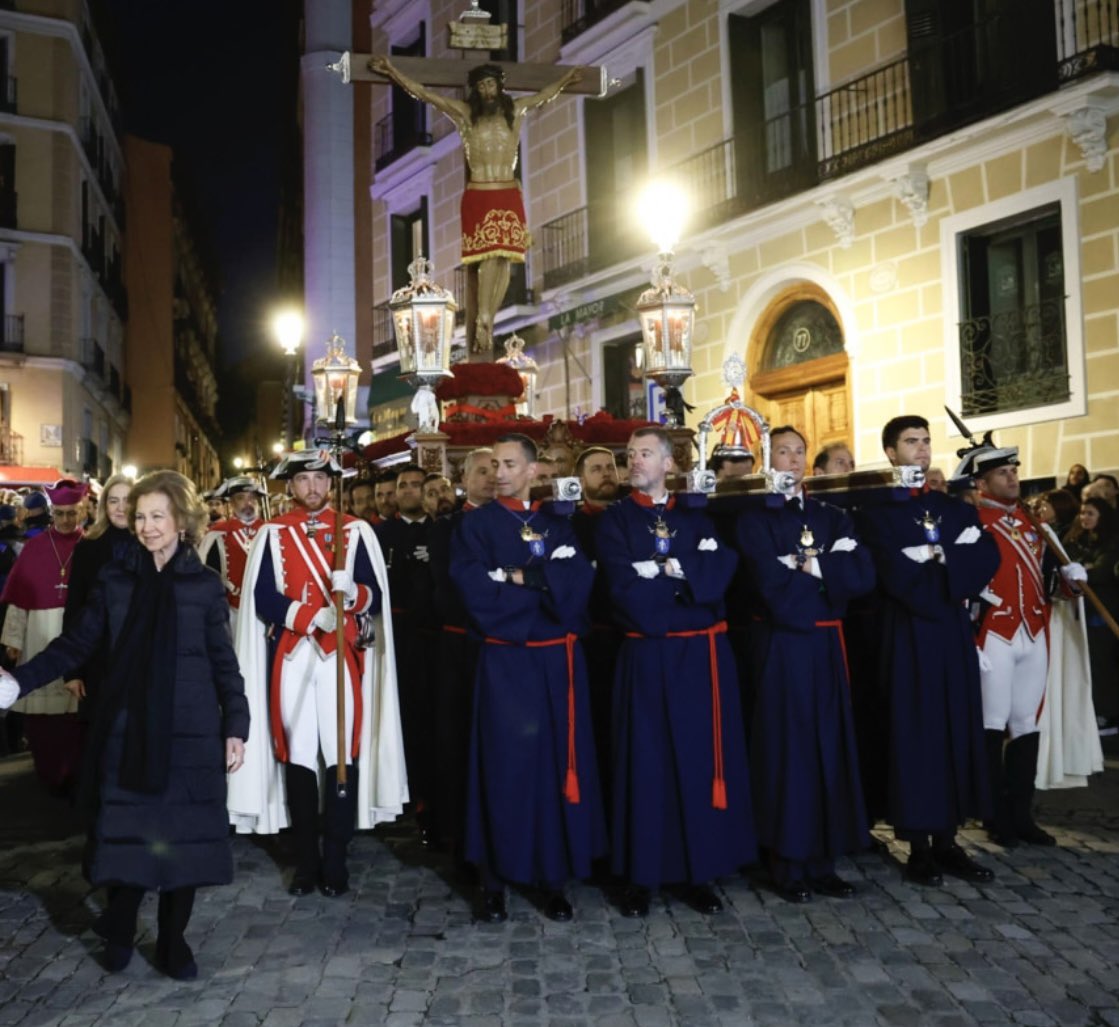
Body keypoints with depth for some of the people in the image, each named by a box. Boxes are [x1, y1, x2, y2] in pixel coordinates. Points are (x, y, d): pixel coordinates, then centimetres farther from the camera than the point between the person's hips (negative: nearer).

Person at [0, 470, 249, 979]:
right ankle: (119, 927, 31)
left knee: (185, 833, 4)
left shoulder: (205, 585, 0)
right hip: (128, 727, 1)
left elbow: (223, 663, 2)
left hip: (189, 732, -1)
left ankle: (174, 940, 22)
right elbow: (76, 644, 1)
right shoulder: (114, 578, 2)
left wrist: (236, 727, -2)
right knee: (127, 830, 6)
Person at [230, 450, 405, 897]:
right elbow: (262, 598, -3)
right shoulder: (272, 533, 7)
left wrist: (352, 593, -21)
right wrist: (314, 617, -16)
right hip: (290, 658, 1)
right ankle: (306, 862, 17)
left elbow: (376, 599, 1)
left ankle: (335, 862, 10)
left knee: (343, 756, -2)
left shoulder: (356, 531, 7)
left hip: (341, 658, 0)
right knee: (297, 757, 4)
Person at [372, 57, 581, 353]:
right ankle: (482, 321, -11)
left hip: (509, 198, 3)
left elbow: (545, 95, 30)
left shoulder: (516, 110, 12)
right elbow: (422, 93, 5)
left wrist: (566, 78, 43)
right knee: (487, 257, -13)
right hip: (477, 197, -3)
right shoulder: (464, 112, 5)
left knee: (504, 260, -3)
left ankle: (485, 323, 2)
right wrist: (392, 71, 0)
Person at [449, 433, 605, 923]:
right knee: (506, 763, -1)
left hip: (557, 661, 3)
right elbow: (474, 588, -13)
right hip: (505, 661, -2)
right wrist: (549, 589, -10)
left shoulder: (559, 522, 10)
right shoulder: (476, 524, 3)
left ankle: (554, 878, 15)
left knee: (558, 761, 5)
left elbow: (580, 578, -7)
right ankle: (493, 879, 10)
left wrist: (519, 577, -15)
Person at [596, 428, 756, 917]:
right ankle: (640, 877, 14)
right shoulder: (614, 521, 3)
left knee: (702, 758, 6)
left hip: (703, 656, 2)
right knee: (646, 762, 3)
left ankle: (699, 873, 18)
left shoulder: (697, 518, 11)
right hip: (647, 659, -2)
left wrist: (668, 569, -14)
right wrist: (690, 581, -6)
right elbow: (628, 589, -12)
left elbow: (720, 571, -7)